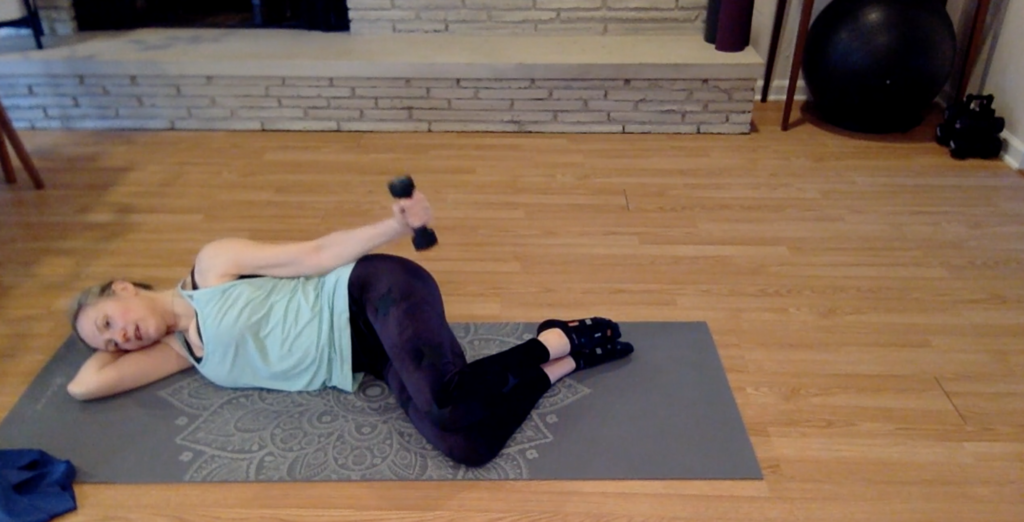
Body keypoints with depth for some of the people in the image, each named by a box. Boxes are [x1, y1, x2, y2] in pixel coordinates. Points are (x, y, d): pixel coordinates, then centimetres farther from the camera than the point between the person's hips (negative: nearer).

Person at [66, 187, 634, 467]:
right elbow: (83, 384, 20)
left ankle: (556, 340, -9)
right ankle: (560, 362, -1)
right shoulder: (179, 352, 18)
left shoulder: (212, 265, 2)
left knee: (445, 407, -32)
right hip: (368, 363, 6)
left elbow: (312, 255, -5)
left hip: (375, 292, -6)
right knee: (465, 444, -18)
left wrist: (396, 225, -15)